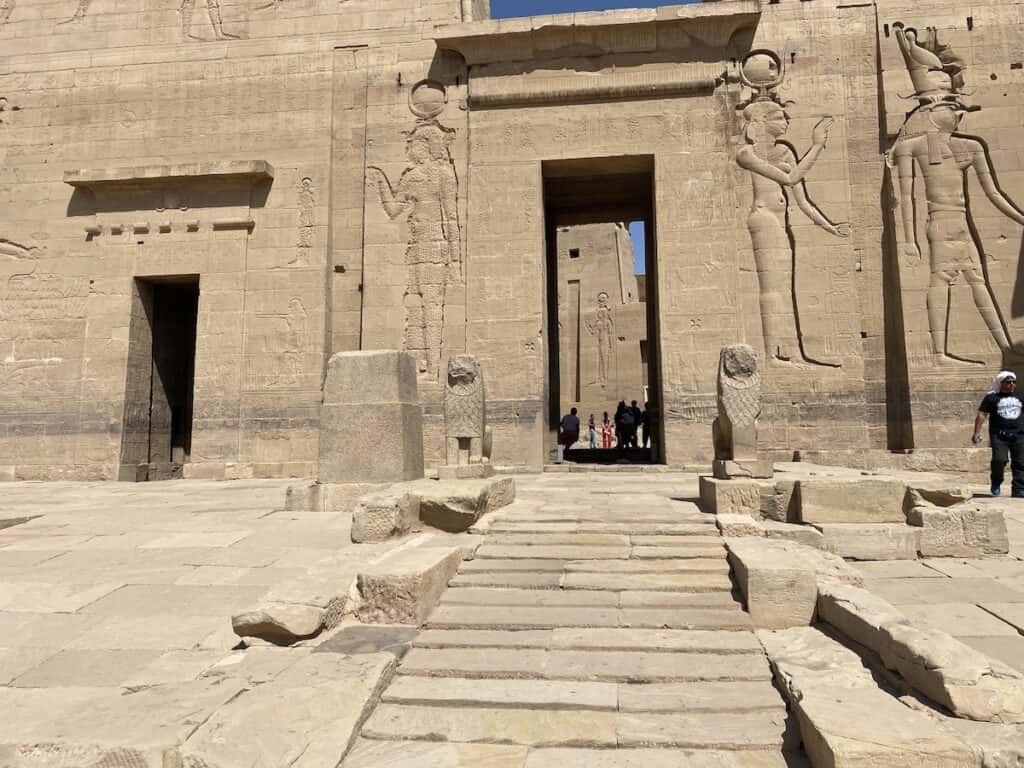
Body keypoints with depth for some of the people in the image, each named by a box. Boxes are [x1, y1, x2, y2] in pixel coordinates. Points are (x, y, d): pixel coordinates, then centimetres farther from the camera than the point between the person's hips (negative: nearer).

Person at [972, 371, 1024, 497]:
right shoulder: (992, 397, 3)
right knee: (999, 460, -17)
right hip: (999, 435, -3)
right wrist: (977, 432, -8)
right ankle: (996, 483, 8)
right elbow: (982, 414, -1)